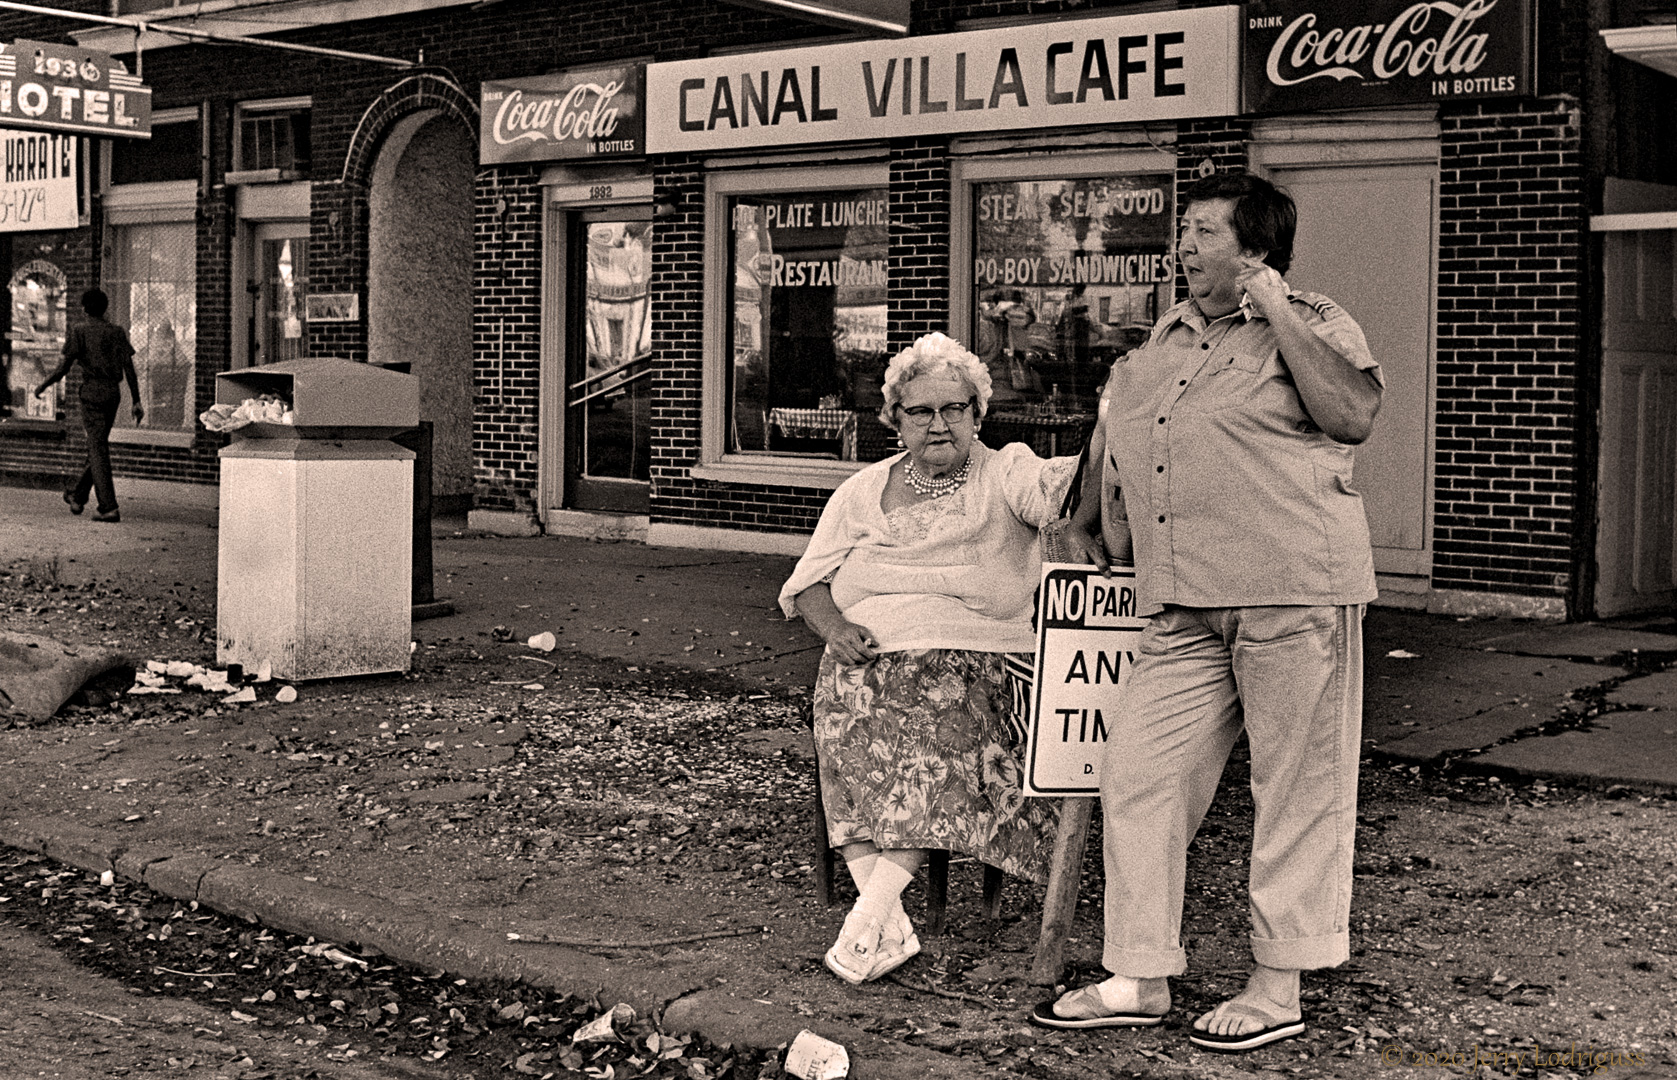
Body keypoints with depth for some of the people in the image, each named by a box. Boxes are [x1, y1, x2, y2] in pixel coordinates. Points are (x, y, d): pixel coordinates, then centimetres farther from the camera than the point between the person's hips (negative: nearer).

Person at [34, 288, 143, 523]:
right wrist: (136, 402, 6)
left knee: (98, 449, -5)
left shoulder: (79, 331, -1)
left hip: (92, 392, -4)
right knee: (98, 445, 16)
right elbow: (129, 369, 5)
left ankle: (108, 507, -11)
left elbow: (65, 366, -4)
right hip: (114, 393, 5)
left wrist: (43, 385, 10)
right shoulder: (117, 332, 10)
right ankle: (78, 496, 27)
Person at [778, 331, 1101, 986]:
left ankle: (871, 912, -36)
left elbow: (1054, 486, -14)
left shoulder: (1004, 475, 9)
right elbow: (809, 581, 18)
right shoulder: (862, 492, 19)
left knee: (937, 726, -34)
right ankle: (890, 926, -36)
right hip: (867, 659, 2)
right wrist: (833, 625, -5)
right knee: (851, 724, -30)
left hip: (971, 656, -2)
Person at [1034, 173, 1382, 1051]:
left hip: (1294, 592, -6)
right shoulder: (1163, 341, 20)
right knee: (1137, 776, 3)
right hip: (1185, 611, 6)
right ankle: (1139, 978, 13)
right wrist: (1086, 523, 32)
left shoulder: (1313, 326, 2)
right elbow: (1113, 433, 33)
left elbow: (1353, 416, -15)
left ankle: (1278, 987, 11)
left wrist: (1278, 313, -13)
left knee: (1296, 790, 1)